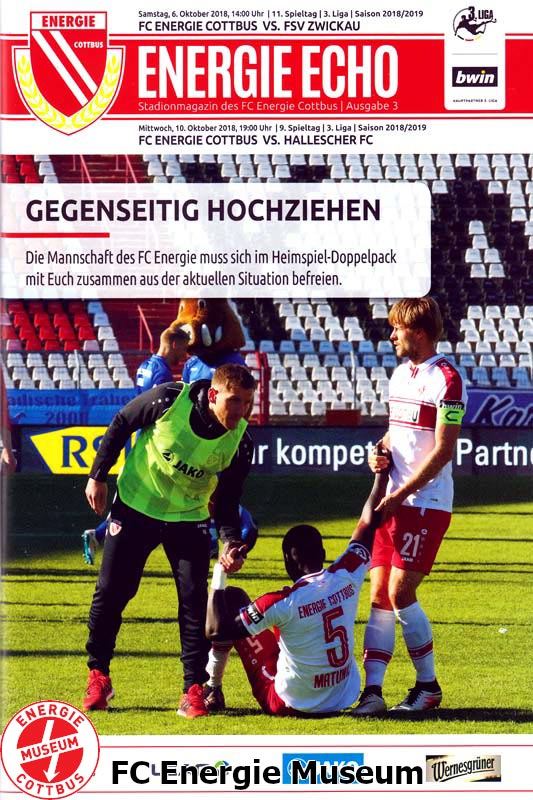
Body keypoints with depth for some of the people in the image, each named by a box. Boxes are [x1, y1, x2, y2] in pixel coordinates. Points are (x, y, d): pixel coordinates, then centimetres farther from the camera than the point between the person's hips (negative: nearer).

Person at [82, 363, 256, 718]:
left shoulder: (240, 441, -17)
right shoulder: (168, 400, -24)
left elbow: (227, 500, -6)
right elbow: (120, 425, -6)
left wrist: (231, 542, -22)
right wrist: (98, 476, -3)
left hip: (189, 518, 1)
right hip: (136, 505, -1)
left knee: (194, 599, -8)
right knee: (110, 592, 1)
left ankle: (194, 689, 0)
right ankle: (98, 677, 18)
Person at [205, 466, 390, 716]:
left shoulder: (282, 603, -26)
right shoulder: (346, 579, -12)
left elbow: (216, 631, -21)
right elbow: (369, 523, 4)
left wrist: (219, 573, -15)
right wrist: (382, 471, 16)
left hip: (287, 704, -5)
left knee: (234, 597, 7)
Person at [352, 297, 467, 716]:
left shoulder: (447, 381, -12)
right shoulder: (401, 374, 15)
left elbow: (442, 451, -15)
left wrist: (399, 496, -16)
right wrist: (380, 453, 4)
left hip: (426, 504, -8)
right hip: (393, 502, 8)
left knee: (400, 591, -11)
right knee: (379, 593, 2)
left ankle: (429, 685, 4)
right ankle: (372, 690, 1)